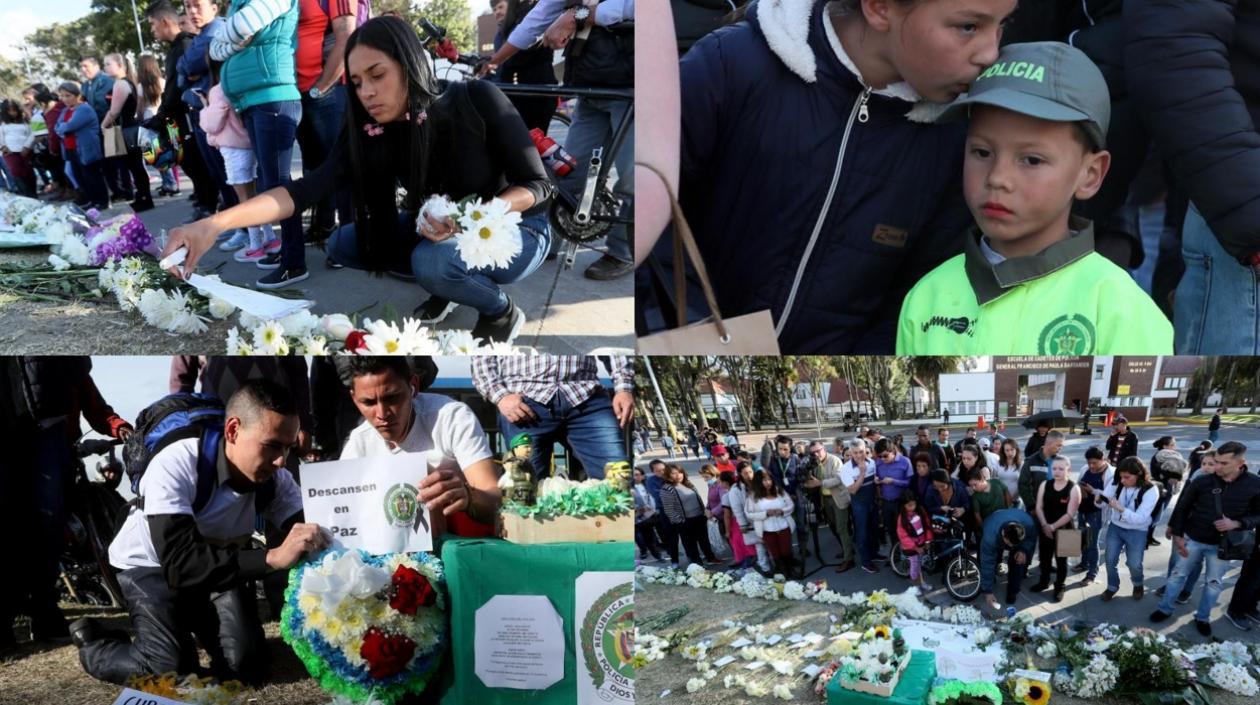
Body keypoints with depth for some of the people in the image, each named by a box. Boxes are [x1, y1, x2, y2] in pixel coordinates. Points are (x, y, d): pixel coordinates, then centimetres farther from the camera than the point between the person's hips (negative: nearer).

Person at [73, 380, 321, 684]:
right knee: (172, 670, -25)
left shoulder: (275, 479, -19)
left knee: (248, 666, -14)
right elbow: (180, 564, -44)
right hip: (152, 565, -4)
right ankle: (92, 644, 6)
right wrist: (273, 557, -55)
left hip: (217, 564, 4)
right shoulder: (175, 466, -35)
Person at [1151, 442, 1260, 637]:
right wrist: (1177, 535, -7)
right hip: (1192, 539, 0)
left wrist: (1237, 524, -22)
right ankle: (1165, 609, 28)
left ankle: (1202, 618, 32)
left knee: (1214, 582, 14)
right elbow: (1182, 508, -4)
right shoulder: (1202, 482, -15)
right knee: (1179, 574, 11)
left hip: (1222, 544, 0)